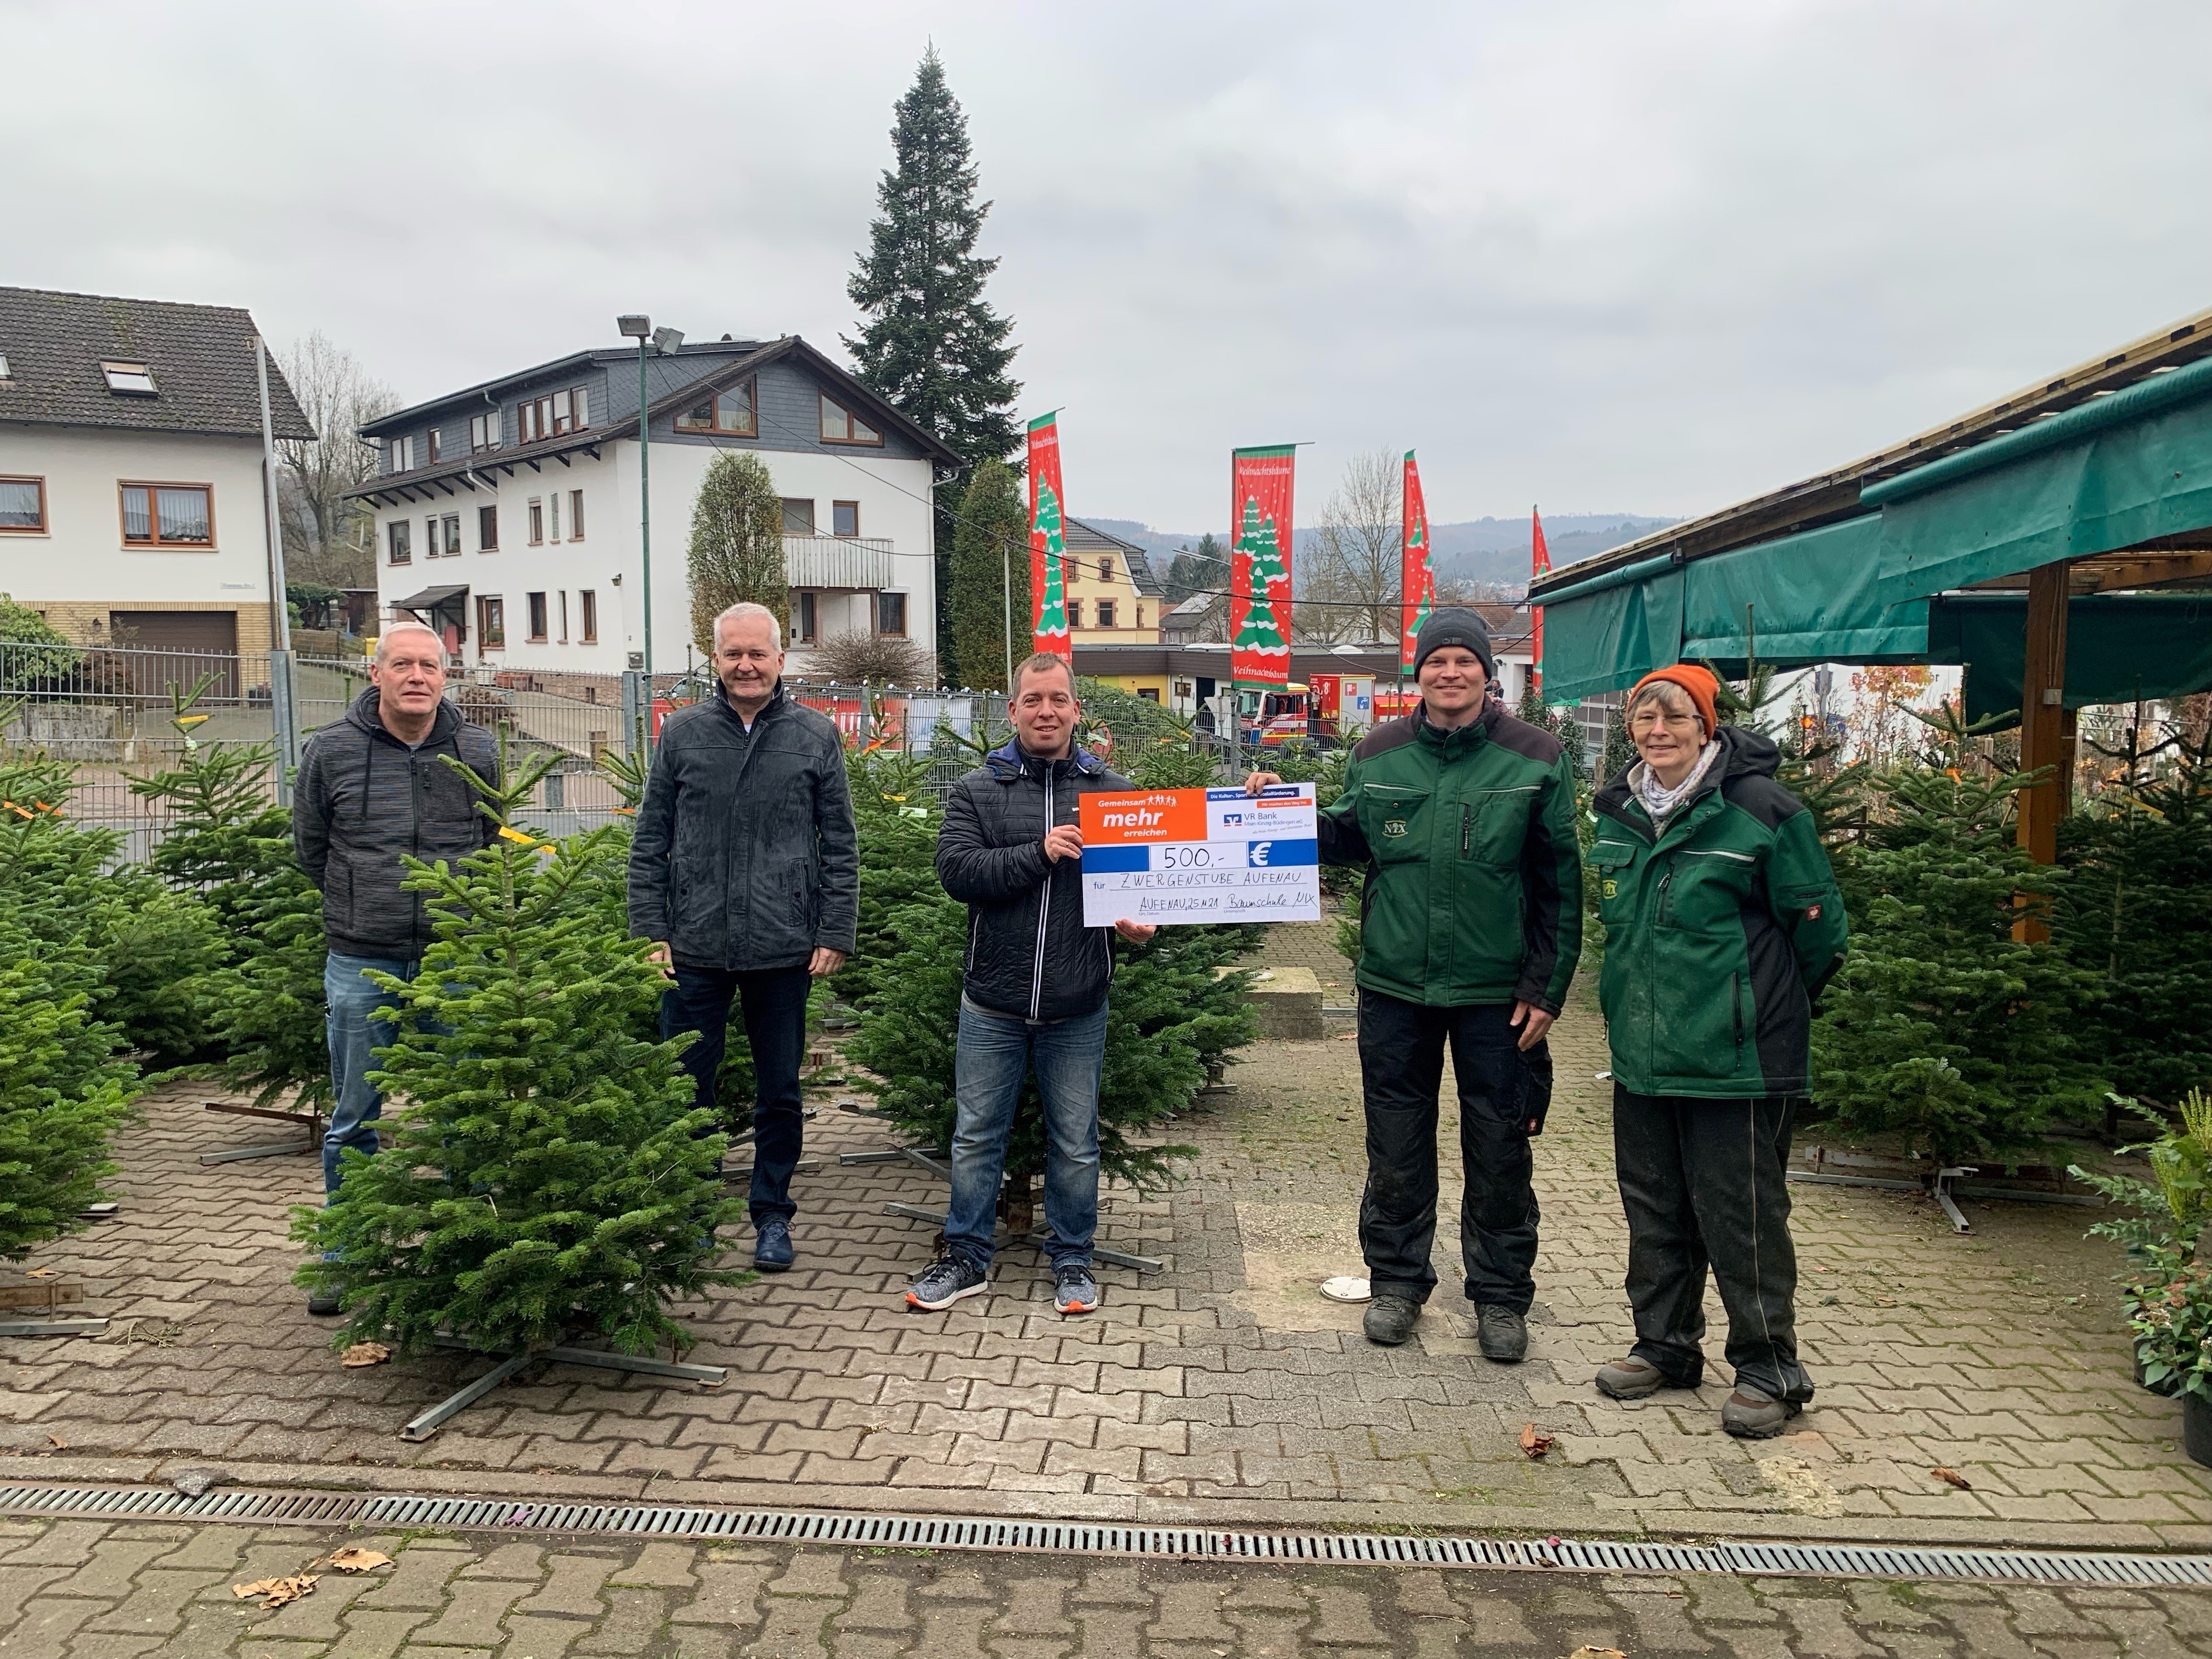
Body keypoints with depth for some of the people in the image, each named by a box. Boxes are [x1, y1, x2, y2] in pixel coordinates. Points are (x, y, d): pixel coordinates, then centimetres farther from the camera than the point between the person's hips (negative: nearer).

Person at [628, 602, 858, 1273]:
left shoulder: (816, 736, 2)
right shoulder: (682, 733, 4)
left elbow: (840, 846, 4)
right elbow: (649, 842, 6)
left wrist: (836, 933, -2)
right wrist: (650, 930, 0)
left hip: (783, 951, 0)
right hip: (694, 948, 1)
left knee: (780, 1093, 11)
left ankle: (772, 1215, 26)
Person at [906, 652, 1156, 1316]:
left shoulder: (1114, 791, 4)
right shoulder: (977, 790, 1)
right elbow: (956, 869, -12)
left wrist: (1139, 922, -13)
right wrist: (1040, 852, -21)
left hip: (1078, 1009, 0)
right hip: (992, 1004, 0)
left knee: (1075, 1142, 12)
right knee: (977, 1136, 11)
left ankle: (1072, 1259, 28)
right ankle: (967, 1257, 27)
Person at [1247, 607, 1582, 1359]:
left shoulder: (1535, 759, -4)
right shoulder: (1378, 755, 2)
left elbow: (1559, 884, -3)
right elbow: (1347, 838, 14)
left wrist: (1546, 986, -6)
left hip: (1496, 990, -2)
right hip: (1395, 985, 2)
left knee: (1499, 1150, 9)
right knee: (1397, 1143, 12)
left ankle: (1501, 1296, 26)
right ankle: (1397, 1280, 30)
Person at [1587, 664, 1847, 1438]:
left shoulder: (1762, 810, -12)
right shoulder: (1620, 813, 8)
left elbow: (1818, 929, -5)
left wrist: (1765, 1006, 5)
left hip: (1735, 1057, -6)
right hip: (1641, 1054, 7)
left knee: (1740, 1215, 2)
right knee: (1654, 1209, 16)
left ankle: (1770, 1369, 17)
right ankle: (1665, 1345, 32)